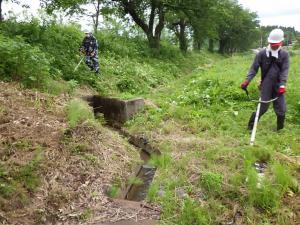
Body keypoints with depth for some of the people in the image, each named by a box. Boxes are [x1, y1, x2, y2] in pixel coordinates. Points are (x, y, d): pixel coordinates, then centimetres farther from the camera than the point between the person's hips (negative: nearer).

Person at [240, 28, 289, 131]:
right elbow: (254, 68, -2)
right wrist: (247, 80, -13)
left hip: (278, 86, 2)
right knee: (262, 107, -3)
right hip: (266, 85, -2)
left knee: (281, 109, 6)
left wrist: (282, 85, -14)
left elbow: (285, 70, -4)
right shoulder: (262, 53, -2)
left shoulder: (284, 54, 3)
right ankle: (251, 126, 10)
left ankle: (280, 129, 25)